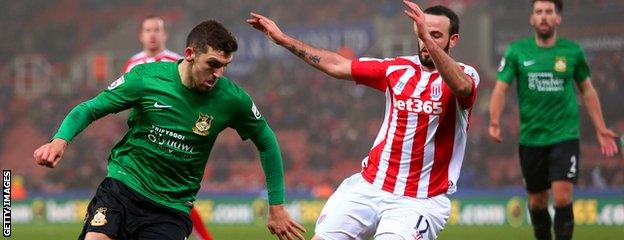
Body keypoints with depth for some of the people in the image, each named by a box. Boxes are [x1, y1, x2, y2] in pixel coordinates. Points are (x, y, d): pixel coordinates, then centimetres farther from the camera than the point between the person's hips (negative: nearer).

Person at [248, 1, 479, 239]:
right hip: (369, 187, 5)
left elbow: (461, 87, -30)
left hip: (418, 202, -5)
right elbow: (337, 66, 14)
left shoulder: (465, 75, -6)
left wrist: (427, 37, -43)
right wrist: (283, 39, 12)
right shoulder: (398, 69, 9)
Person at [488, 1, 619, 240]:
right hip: (531, 139, 1)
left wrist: (600, 129, 8)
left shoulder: (572, 51, 1)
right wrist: (494, 122, -20)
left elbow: (587, 90, 12)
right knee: (537, 202, 10)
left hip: (565, 137, -1)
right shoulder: (517, 51, -1)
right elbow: (501, 88, -3)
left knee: (562, 198, -15)